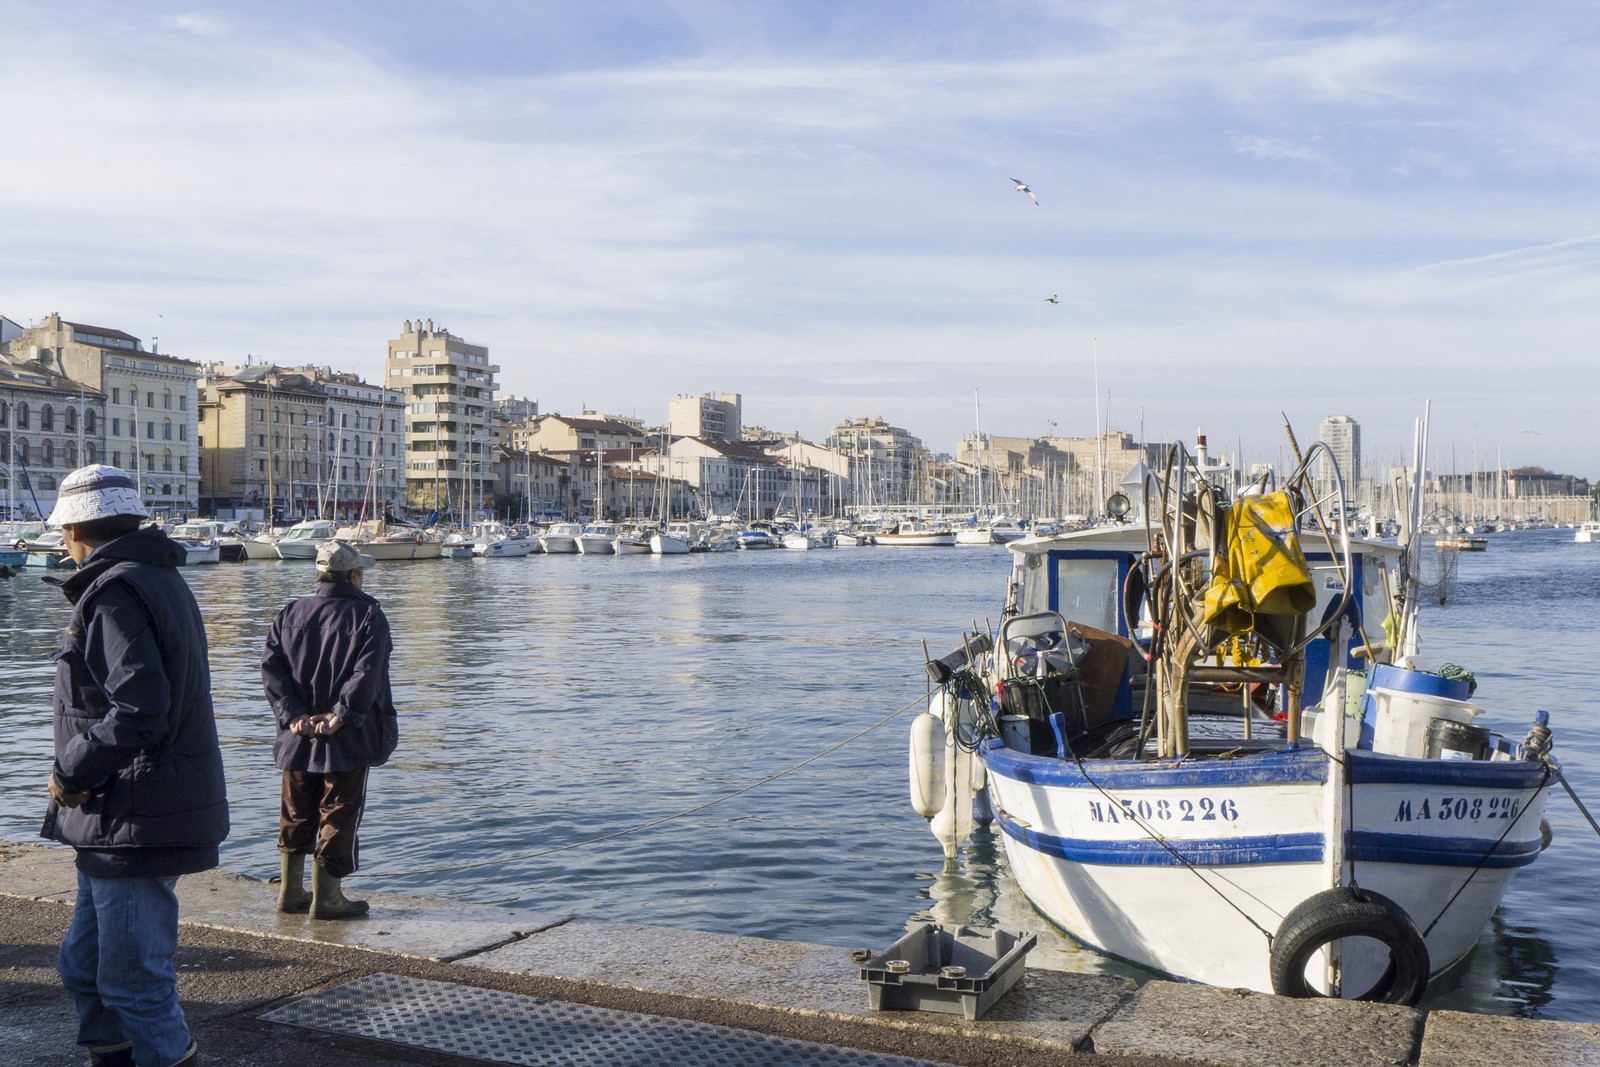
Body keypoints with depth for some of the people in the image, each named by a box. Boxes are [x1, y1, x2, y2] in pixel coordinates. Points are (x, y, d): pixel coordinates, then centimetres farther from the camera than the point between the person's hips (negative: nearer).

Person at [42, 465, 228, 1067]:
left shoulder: (114, 591, -16)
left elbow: (138, 710, -27)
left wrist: (71, 776, -13)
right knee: (84, 967, 19)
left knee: (134, 981, -1)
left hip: (136, 822, -10)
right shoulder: (162, 580, 15)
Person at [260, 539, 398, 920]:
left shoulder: (290, 613, 8)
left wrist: (293, 715, -6)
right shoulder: (368, 615, -7)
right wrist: (340, 715, -16)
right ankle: (327, 897, 7)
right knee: (338, 815, 4)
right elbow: (366, 674, -20)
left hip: (298, 736, 5)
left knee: (296, 814, 17)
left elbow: (270, 667, -1)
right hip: (349, 741, -5)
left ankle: (291, 891, 25)